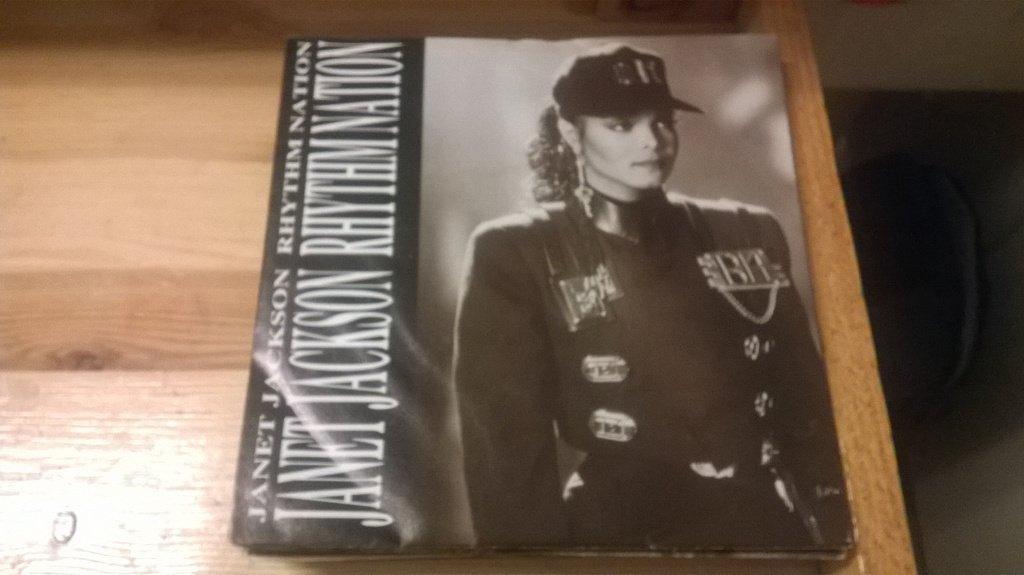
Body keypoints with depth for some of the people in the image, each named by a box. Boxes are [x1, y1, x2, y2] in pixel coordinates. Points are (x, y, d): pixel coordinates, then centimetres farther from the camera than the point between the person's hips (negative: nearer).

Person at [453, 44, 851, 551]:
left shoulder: (745, 235, 4)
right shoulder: (517, 255, -6)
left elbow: (806, 394, 6)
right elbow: (506, 438, -8)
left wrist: (838, 520, 0)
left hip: (771, 522, 4)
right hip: (625, 530, -3)